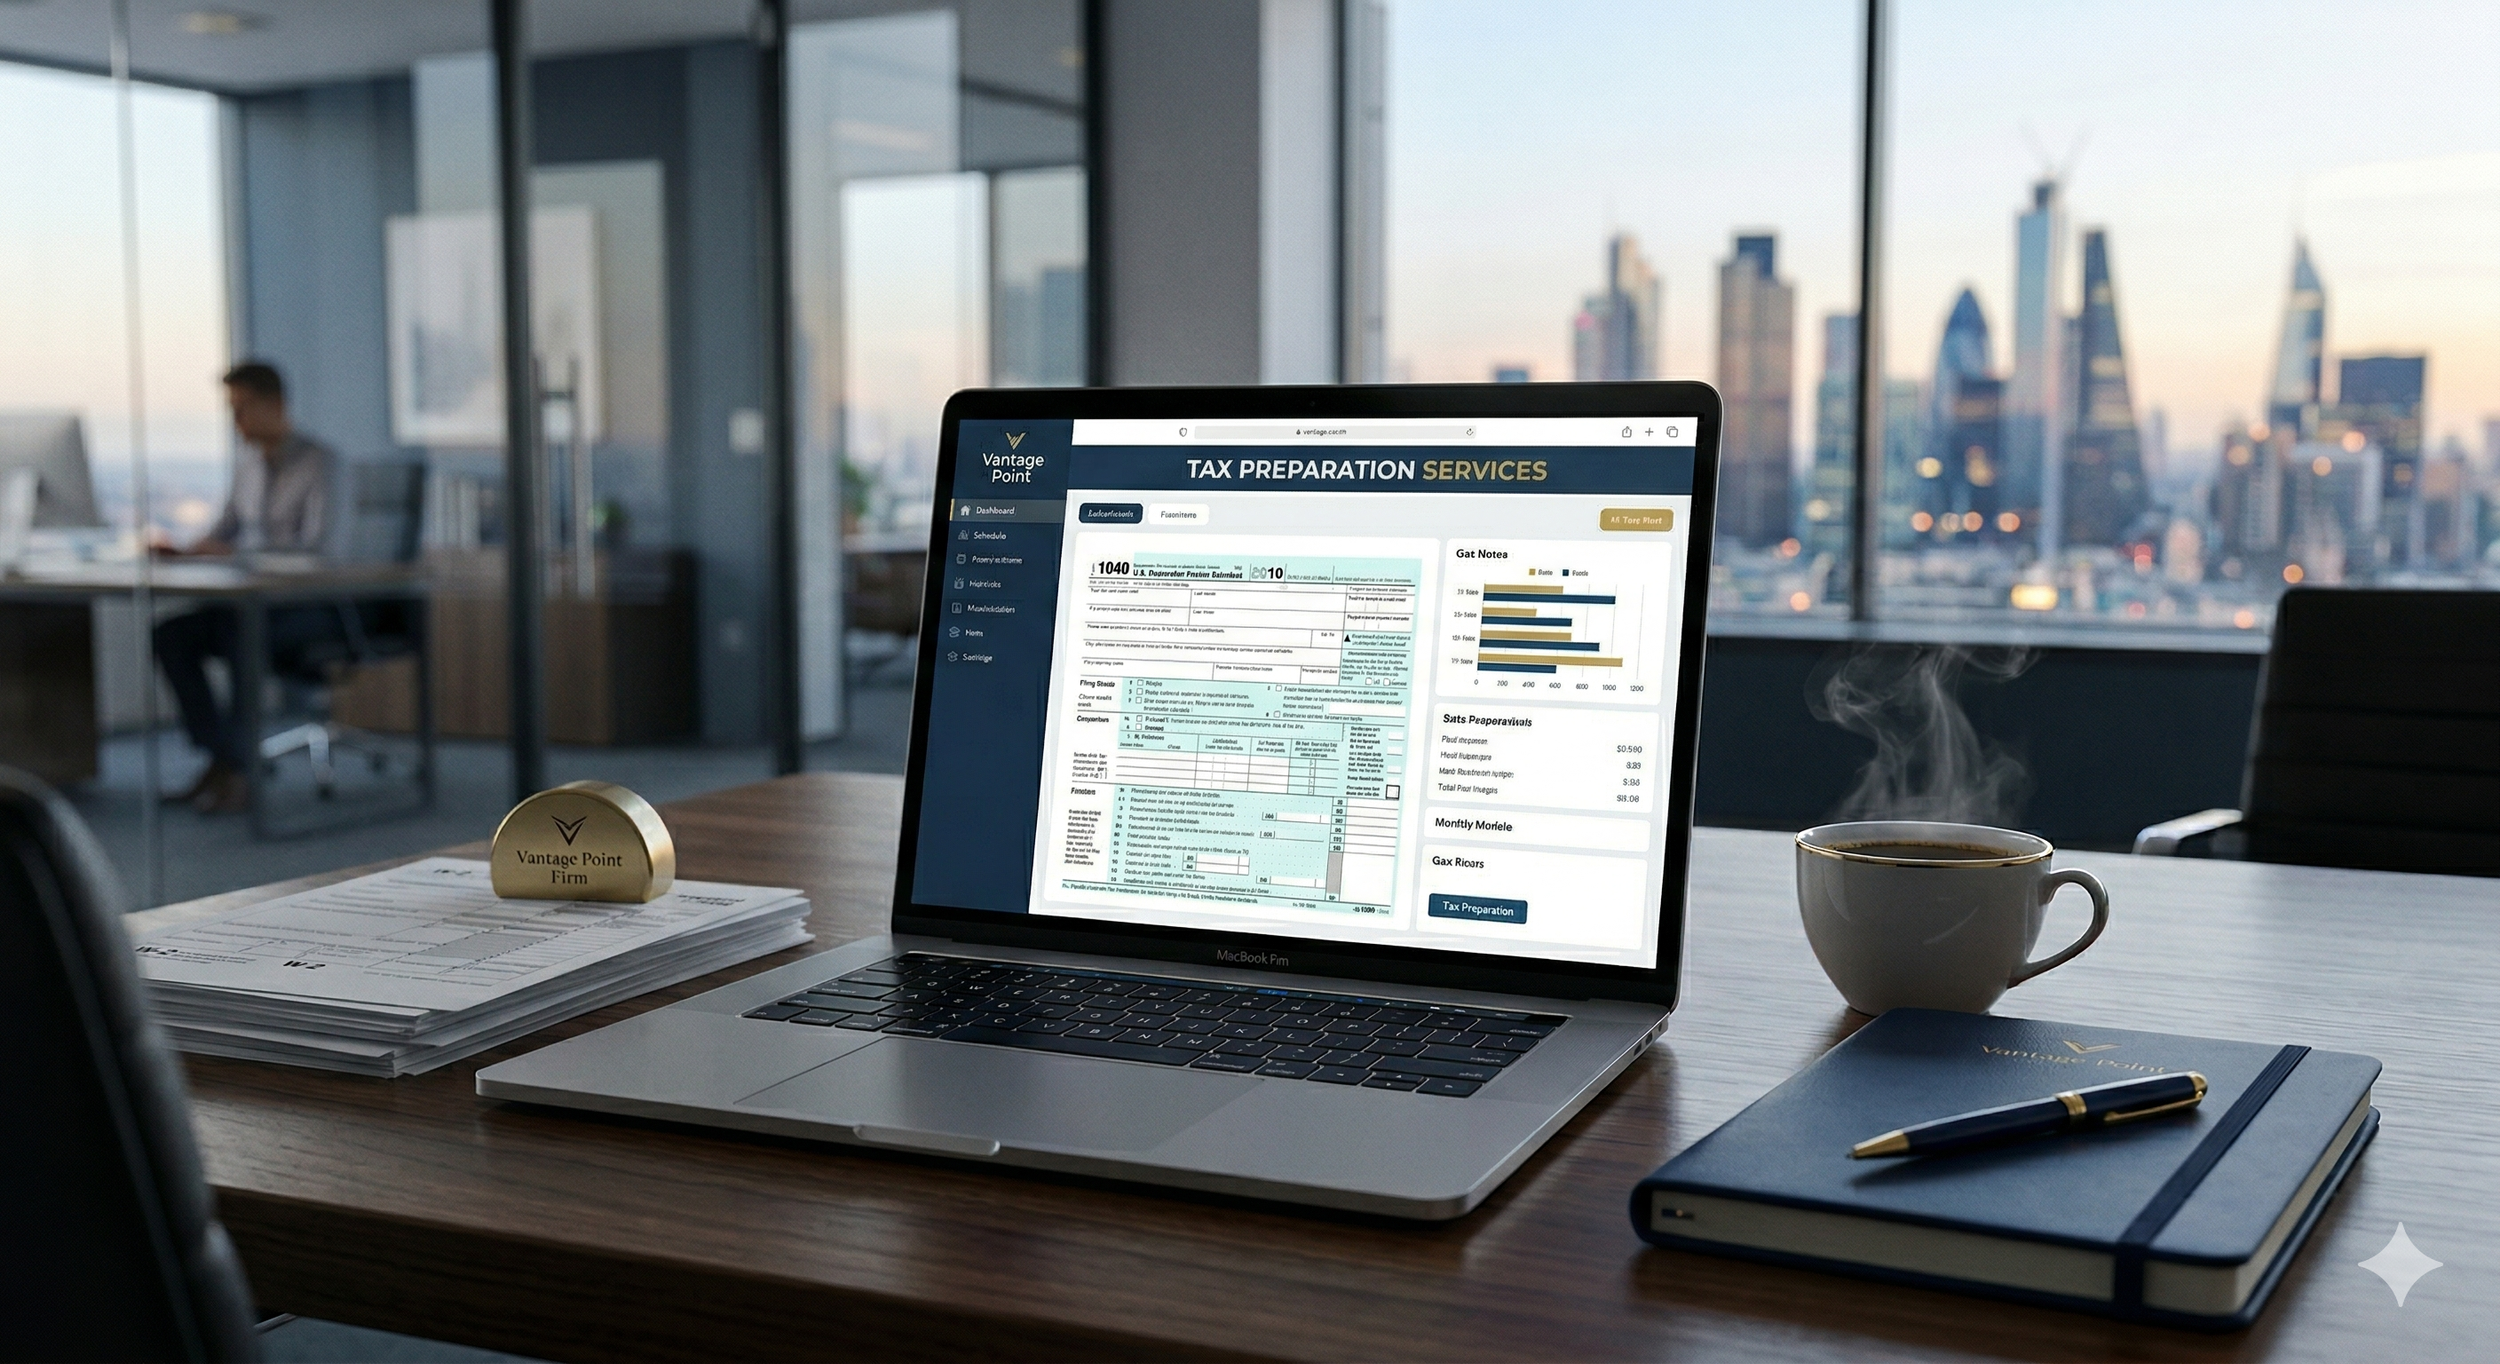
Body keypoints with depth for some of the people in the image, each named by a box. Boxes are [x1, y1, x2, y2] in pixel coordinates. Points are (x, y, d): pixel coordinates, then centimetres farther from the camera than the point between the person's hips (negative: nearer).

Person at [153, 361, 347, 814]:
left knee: (238, 633, -34)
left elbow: (316, 545, -22)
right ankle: (221, 760, -13)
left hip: (318, 604, -8)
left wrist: (235, 552, -26)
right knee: (171, 634, -13)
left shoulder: (318, 462, -11)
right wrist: (184, 552, -2)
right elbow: (225, 531, 19)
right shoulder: (247, 463, 13)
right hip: (263, 601, 8)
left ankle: (237, 768, -23)